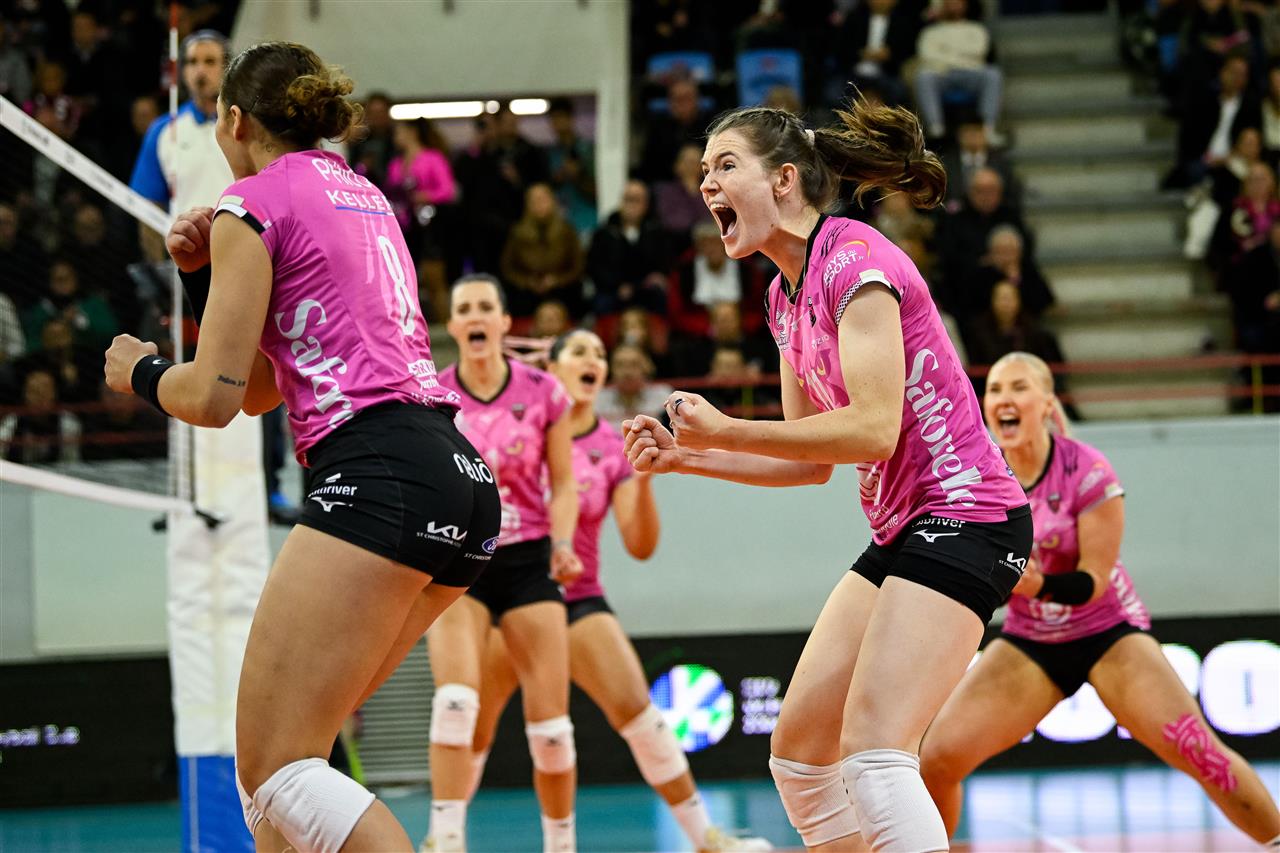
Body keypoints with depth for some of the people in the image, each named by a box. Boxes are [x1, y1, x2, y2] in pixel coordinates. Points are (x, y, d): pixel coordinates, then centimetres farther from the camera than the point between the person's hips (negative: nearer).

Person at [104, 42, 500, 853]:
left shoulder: (254, 201, 2)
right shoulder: (363, 194, 26)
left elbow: (214, 396, -3)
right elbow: (264, 388, 30)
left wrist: (139, 370, 16)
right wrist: (218, 259, 22)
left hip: (380, 474, -9)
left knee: (276, 769, -13)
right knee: (278, 753, 13)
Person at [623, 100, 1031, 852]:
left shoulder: (854, 259, -14)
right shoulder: (788, 296, 13)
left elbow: (873, 428, -23)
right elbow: (813, 460, 18)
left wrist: (726, 431, -17)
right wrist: (684, 457, 7)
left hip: (963, 516, -10)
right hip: (902, 529, 10)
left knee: (874, 753, -21)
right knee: (798, 753, 9)